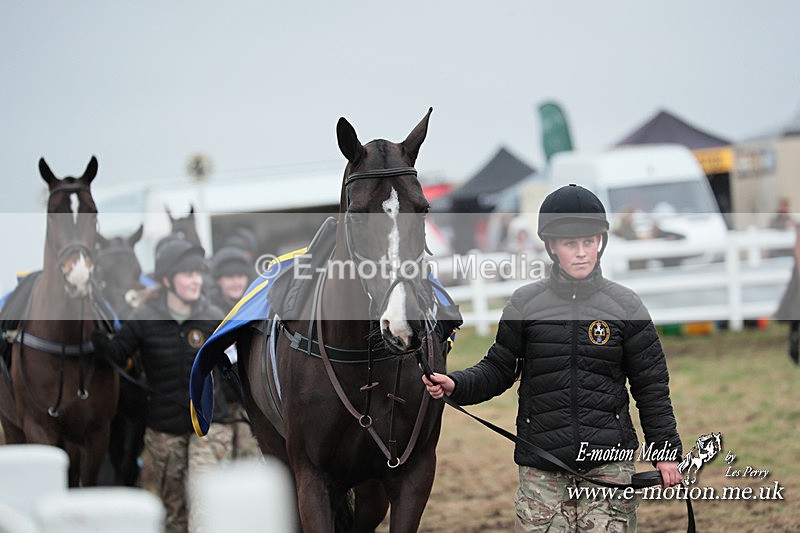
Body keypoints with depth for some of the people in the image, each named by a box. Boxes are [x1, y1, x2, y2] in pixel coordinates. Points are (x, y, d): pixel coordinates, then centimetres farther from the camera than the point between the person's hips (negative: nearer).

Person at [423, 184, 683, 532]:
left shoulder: (624, 305, 3)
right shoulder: (525, 304, 4)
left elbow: (651, 387, 7)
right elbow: (499, 370, 10)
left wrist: (667, 452, 5)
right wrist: (456, 385, -8)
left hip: (608, 462, 0)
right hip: (542, 468, 0)